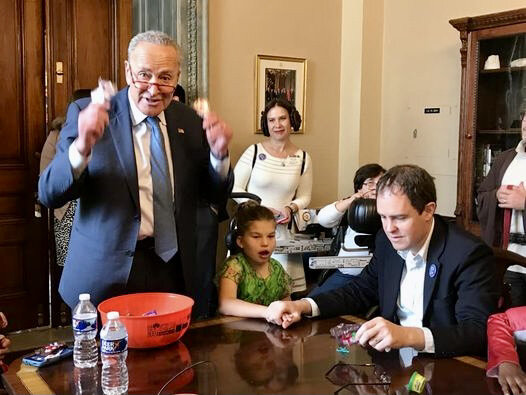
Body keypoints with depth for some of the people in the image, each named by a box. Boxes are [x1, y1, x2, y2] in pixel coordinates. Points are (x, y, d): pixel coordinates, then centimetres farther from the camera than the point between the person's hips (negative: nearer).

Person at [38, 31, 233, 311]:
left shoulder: (189, 120, 3)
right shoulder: (87, 114, -7)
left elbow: (216, 195, 7)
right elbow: (48, 194, -11)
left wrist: (218, 154, -13)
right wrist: (81, 148, -29)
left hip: (174, 270, 3)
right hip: (106, 275, -3)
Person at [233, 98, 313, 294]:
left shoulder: (303, 158, 4)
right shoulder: (254, 152, -3)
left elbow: (304, 197, 13)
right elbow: (235, 187, -1)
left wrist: (290, 208, -7)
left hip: (282, 230, 2)